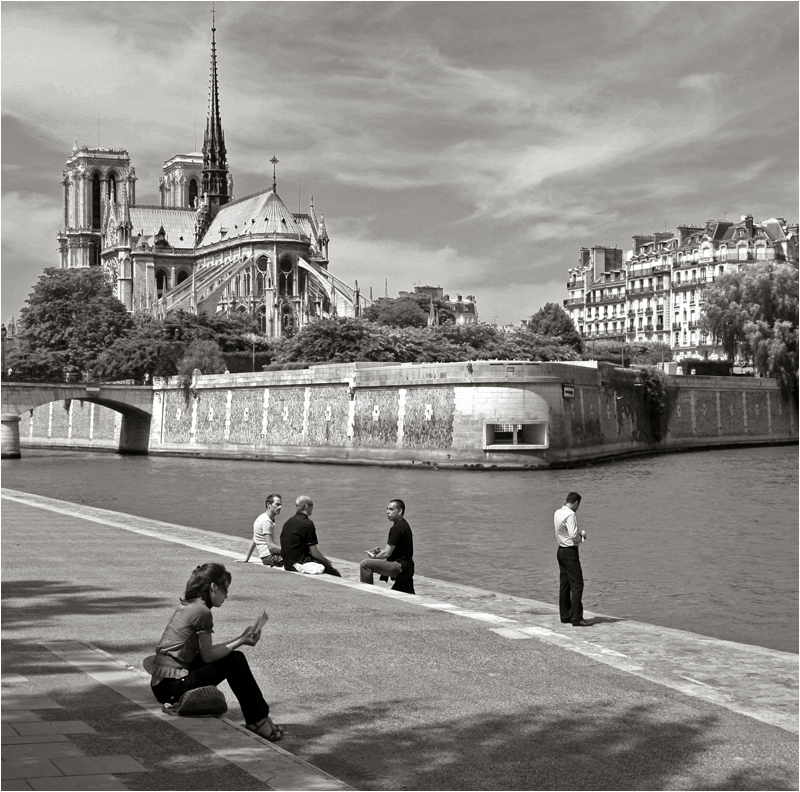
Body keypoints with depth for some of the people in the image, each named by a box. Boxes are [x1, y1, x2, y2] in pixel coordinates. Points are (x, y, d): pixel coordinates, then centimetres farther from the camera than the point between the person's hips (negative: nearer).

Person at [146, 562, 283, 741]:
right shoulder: (202, 611, -15)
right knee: (235, 662, -6)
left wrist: (240, 639, 13)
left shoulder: (187, 606, 13)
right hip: (172, 687, -9)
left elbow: (206, 650, 16)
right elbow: (208, 656, -10)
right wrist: (241, 642, 0)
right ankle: (258, 721, 2)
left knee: (234, 658, 14)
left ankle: (259, 717, 14)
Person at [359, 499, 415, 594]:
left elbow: (387, 553, -15)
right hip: (407, 567, 11)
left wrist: (374, 556, 4)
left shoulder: (397, 528, -15)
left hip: (399, 566, -11)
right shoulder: (404, 525, 18)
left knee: (365, 564, -14)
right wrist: (380, 551, 11)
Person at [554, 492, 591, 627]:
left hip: (561, 550, 9)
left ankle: (565, 615, 19)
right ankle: (576, 618, -7)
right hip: (570, 552, -9)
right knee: (577, 585, -6)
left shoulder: (557, 513, 9)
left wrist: (579, 533, 10)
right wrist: (582, 537, -2)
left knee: (564, 584, 13)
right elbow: (573, 536, -23)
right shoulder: (571, 515, -18)